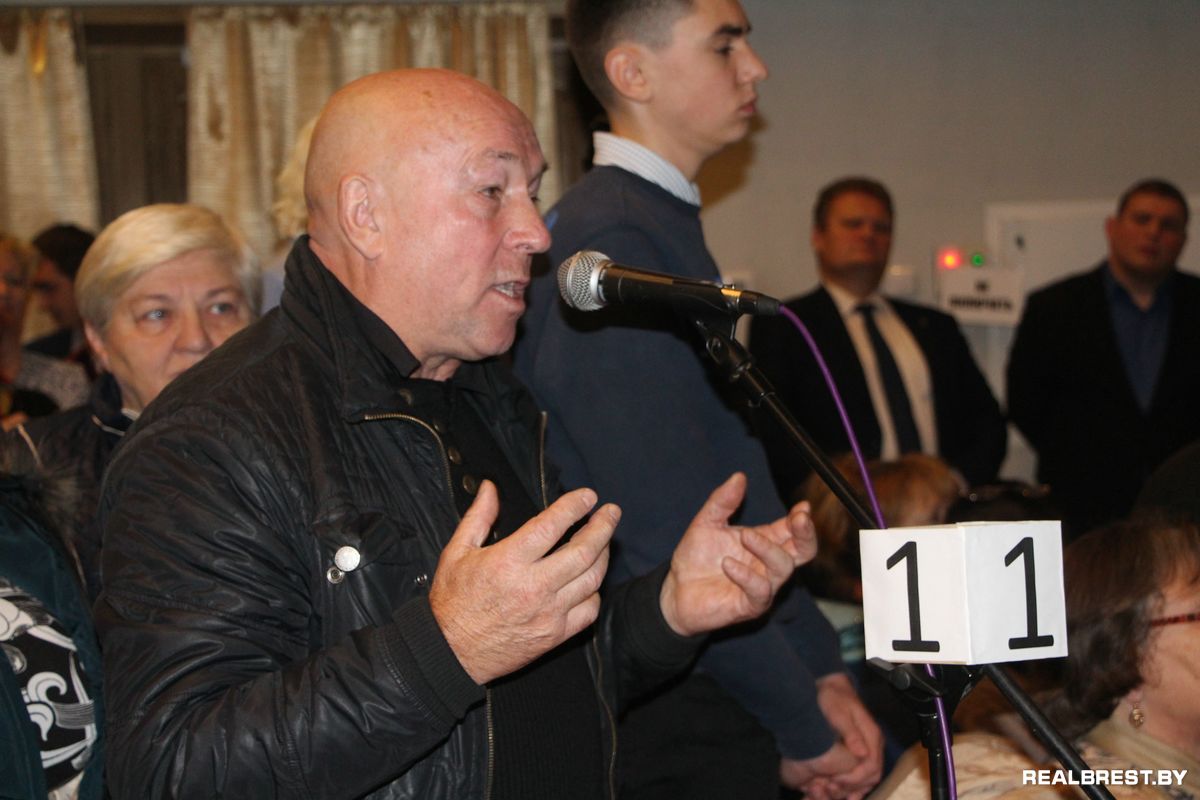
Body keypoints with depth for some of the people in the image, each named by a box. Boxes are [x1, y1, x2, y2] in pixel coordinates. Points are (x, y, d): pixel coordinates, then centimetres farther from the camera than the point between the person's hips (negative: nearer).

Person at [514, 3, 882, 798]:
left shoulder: (667, 225, 12)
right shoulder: (613, 244, -19)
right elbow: (672, 537, -22)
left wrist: (822, 671, 7)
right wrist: (803, 729, -13)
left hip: (714, 707, 9)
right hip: (672, 730, -9)